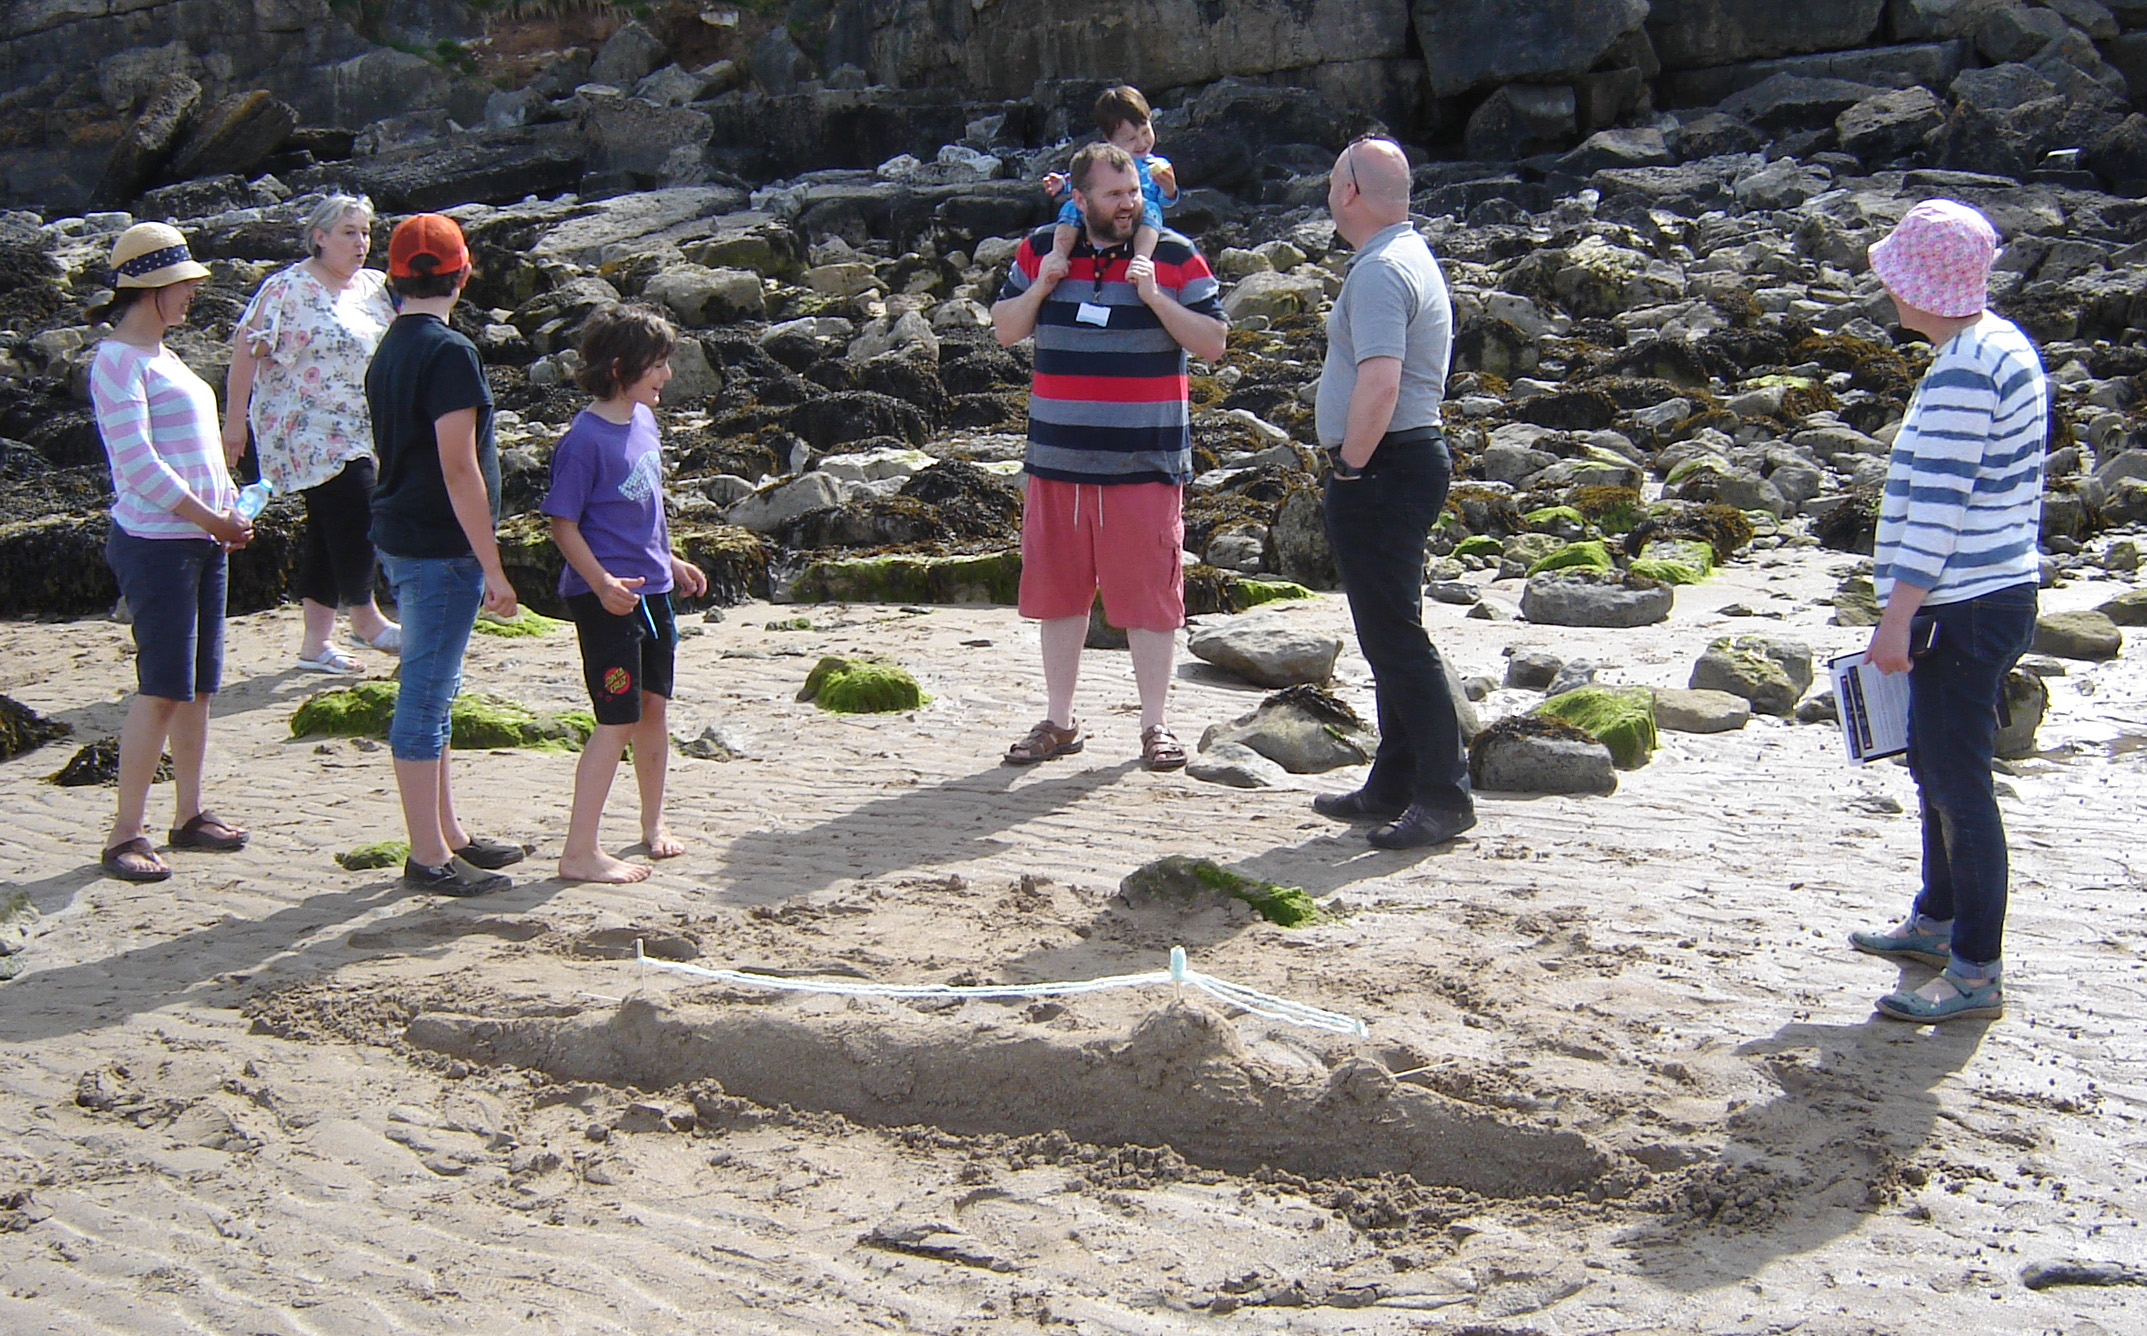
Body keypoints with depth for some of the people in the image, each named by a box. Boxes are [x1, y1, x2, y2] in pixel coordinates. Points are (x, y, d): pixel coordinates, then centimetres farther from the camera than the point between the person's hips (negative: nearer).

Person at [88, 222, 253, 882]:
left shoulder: (163, 356, 17)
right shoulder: (118, 359, -11)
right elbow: (136, 462, -18)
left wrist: (232, 507, 7)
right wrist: (211, 518, -13)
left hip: (200, 539, 9)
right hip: (155, 543, -9)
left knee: (198, 684, 11)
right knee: (161, 689, -8)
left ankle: (190, 815, 20)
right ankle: (124, 835, -2)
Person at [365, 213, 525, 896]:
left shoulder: (387, 351, 12)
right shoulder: (449, 352, -16)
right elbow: (459, 466, -21)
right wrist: (493, 566, -18)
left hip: (399, 539, 9)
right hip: (441, 549, -9)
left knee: (432, 691, 17)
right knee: (425, 695, -4)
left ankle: (447, 835, 27)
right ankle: (428, 857, 3)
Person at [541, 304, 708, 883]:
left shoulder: (643, 421, 7)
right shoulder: (585, 437, -18)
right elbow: (562, 522, -16)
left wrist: (670, 561, 23)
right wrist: (600, 582, -25)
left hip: (651, 590, 8)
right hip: (606, 597, -8)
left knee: (654, 706, 18)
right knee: (618, 721, -7)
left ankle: (653, 822, 35)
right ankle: (579, 853, -1)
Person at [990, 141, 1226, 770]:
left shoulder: (1176, 258, 0)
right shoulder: (1041, 251, 8)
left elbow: (1213, 343, -3)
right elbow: (1005, 329, 14)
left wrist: (1154, 296, -16)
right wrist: (1039, 288, -5)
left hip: (1146, 461, -3)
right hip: (1057, 459, 3)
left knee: (1148, 594, 1)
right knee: (1058, 591, 10)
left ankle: (1155, 725, 13)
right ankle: (1059, 721, 23)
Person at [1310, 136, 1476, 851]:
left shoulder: (1381, 270, -17)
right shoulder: (1409, 255, 17)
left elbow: (1378, 385, -29)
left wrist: (1349, 467, -17)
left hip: (1382, 467, -11)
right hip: (1412, 457, 11)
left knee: (1395, 636, -8)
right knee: (1390, 634, 15)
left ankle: (1444, 793, -5)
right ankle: (1393, 787, 23)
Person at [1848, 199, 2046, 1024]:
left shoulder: (1960, 373, -20)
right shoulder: (2002, 345, 12)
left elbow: (1938, 506, -23)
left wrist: (1897, 616, -21)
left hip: (1965, 608, -11)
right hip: (1994, 592, 11)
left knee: (1958, 783, -5)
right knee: (1936, 768, 21)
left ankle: (1977, 973, 1)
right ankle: (1938, 921, 36)